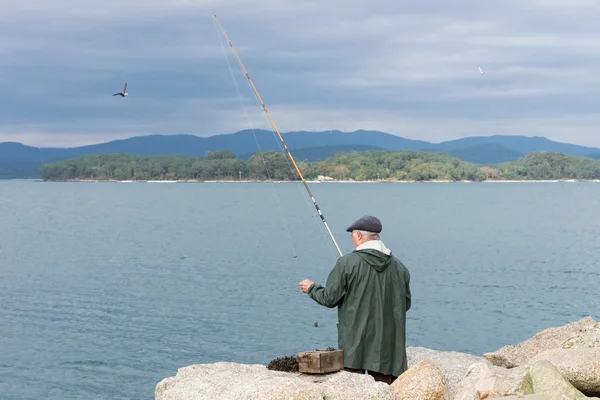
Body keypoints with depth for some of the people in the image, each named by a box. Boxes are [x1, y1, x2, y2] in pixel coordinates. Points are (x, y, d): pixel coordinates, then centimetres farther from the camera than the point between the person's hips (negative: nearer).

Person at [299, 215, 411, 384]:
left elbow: (329, 298, -5)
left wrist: (311, 288, 15)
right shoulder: (399, 267, 4)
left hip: (355, 346, -4)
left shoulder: (347, 262, -9)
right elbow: (405, 304, 11)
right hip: (387, 348, 4)